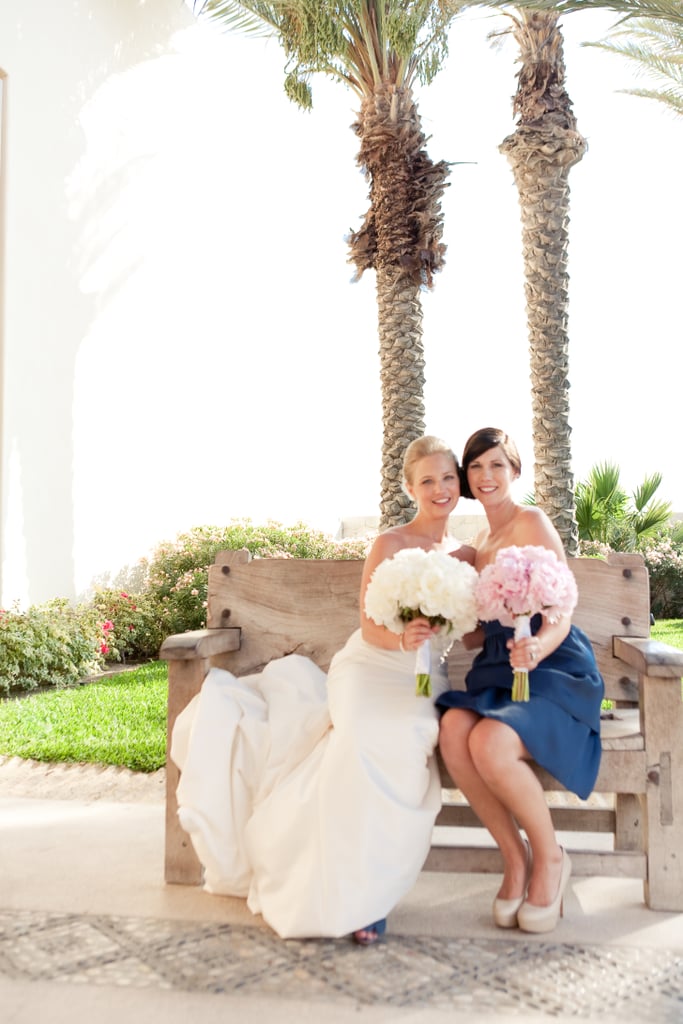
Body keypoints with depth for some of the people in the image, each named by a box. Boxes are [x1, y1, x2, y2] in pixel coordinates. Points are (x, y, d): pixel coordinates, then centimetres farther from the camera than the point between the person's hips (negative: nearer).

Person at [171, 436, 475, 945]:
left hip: (423, 682, 3)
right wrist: (403, 638, -29)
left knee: (403, 744, -33)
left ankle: (364, 890, -22)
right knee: (362, 741, -36)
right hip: (372, 670, -3)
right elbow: (371, 628, -7)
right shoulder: (390, 544, -1)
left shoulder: (467, 554, 12)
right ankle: (348, 889, -21)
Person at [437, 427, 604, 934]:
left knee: (491, 742, -32)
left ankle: (550, 857, -3)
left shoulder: (532, 522, -6)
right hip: (499, 673, 6)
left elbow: (559, 617, -13)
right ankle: (515, 857, -6)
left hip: (556, 671, -6)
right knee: (454, 731, -25)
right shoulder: (481, 544, 16)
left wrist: (535, 647, -34)